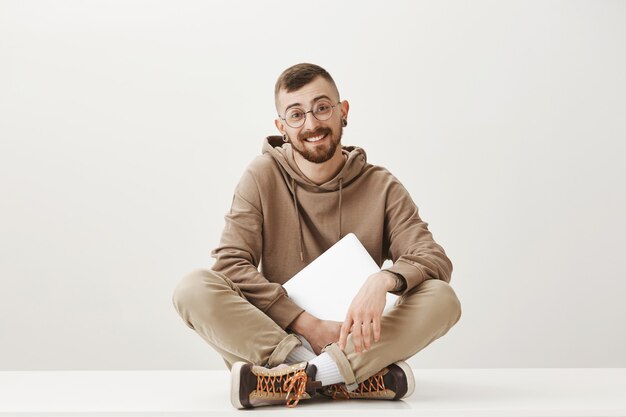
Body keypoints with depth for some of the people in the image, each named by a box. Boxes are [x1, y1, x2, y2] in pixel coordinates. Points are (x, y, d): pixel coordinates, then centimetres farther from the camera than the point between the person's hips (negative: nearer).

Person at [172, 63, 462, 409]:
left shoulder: (382, 187, 2)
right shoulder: (263, 176, 0)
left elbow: (434, 259, -6)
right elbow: (231, 262, -9)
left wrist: (383, 280, -30)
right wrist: (307, 325, -19)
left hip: (353, 343, 0)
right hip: (273, 336, 0)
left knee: (442, 298, -24)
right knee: (193, 288, -26)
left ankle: (293, 379, -32)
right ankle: (359, 380, -33)